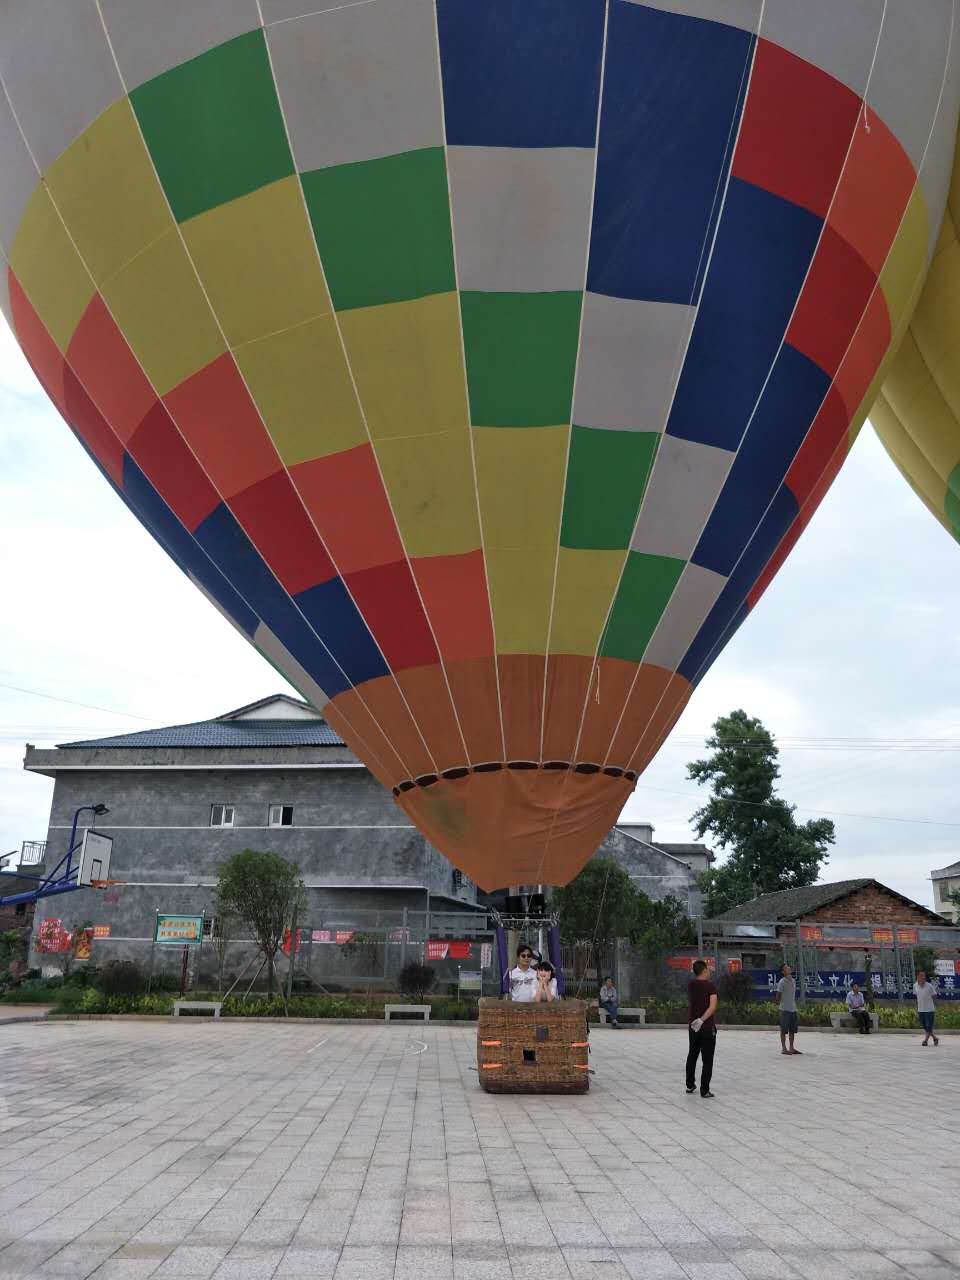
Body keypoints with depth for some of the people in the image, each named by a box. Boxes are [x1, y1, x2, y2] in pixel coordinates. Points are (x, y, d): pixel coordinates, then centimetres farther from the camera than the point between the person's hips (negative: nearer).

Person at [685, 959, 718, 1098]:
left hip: (693, 1026, 5)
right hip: (707, 1027, -5)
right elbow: (713, 1006, -25)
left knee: (692, 1056, 20)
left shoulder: (690, 984, 3)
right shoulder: (710, 986, -13)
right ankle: (704, 1090, 2)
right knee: (707, 1060, 2)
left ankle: (690, 1085, 26)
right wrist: (702, 1019, -26)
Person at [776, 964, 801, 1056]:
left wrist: (795, 1005, 17)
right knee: (784, 1030, -1)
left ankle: (791, 1048, 19)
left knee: (792, 1029, 11)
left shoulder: (793, 981, 13)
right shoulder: (782, 982, -10)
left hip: (793, 1009, 7)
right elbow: (778, 995, -9)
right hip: (785, 1009, -7)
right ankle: (783, 1048, 5)